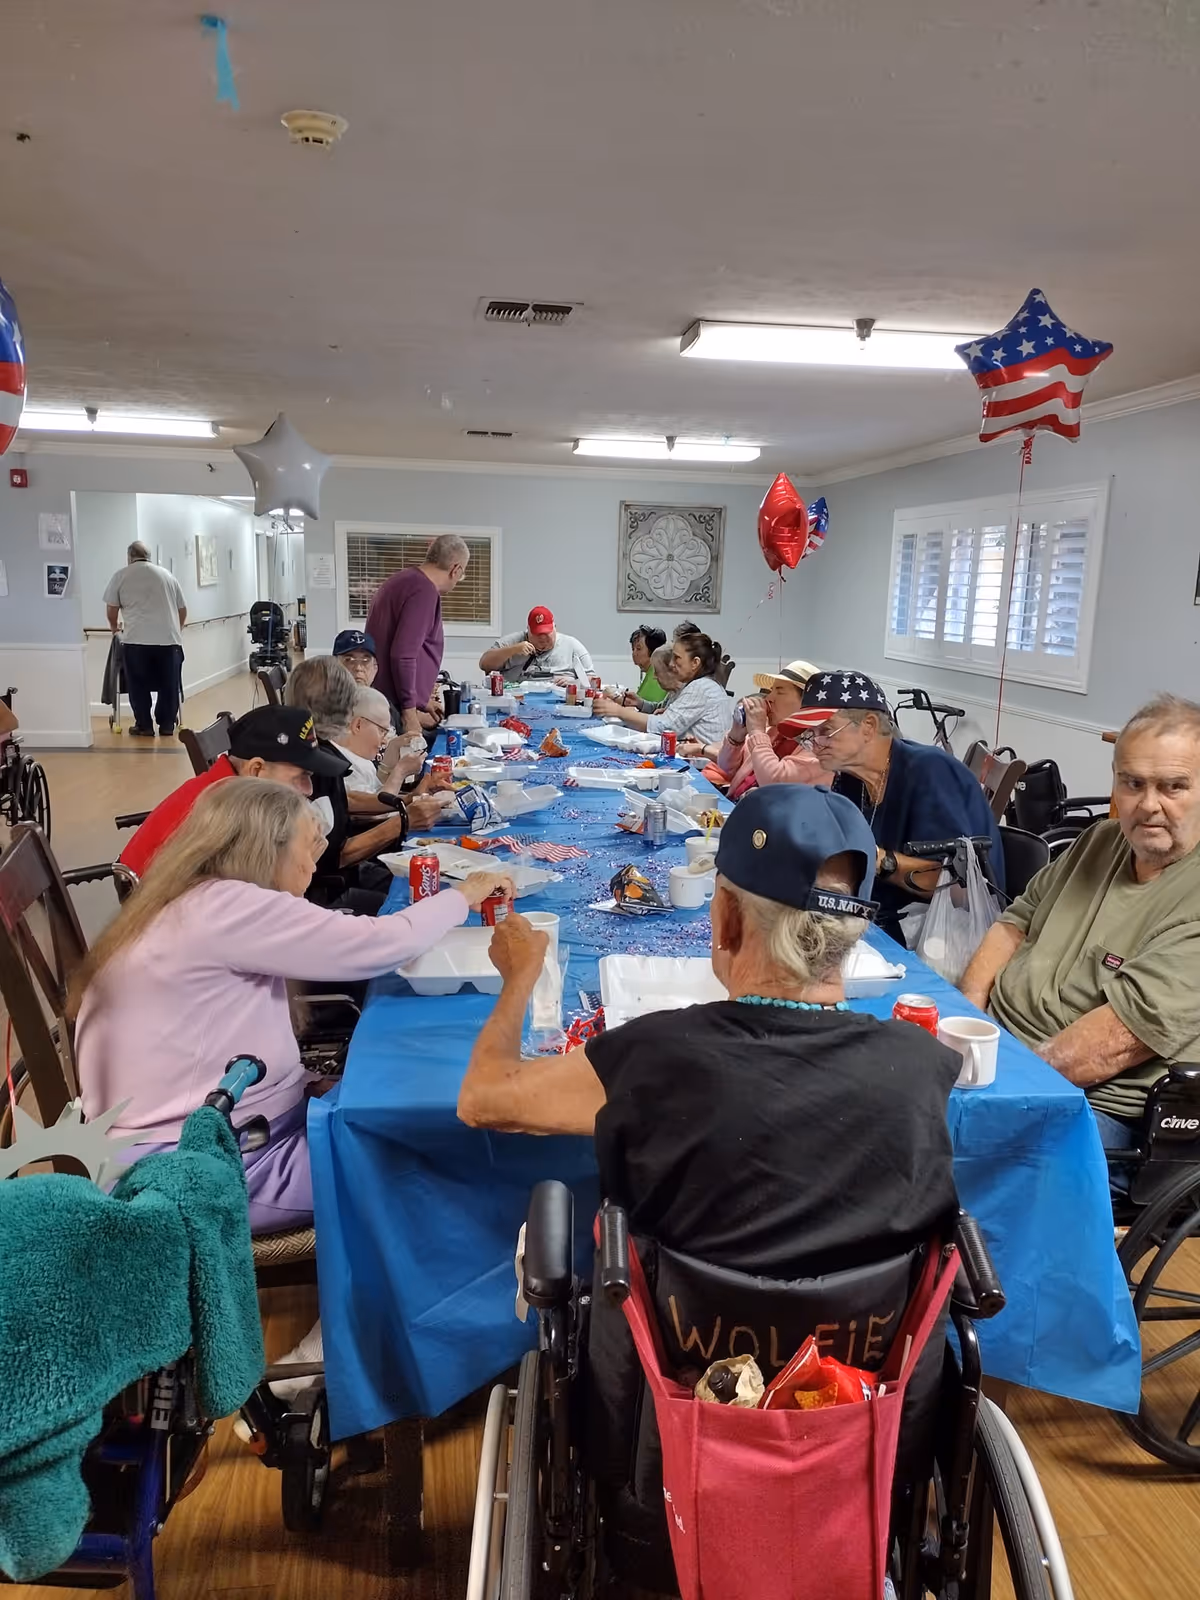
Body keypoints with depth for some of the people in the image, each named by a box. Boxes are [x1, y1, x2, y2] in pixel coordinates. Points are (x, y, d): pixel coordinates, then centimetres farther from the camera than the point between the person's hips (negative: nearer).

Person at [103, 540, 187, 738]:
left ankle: (144, 726, 10)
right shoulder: (167, 575, 18)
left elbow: (111, 610, 11)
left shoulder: (120, 576, 10)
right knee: (168, 684, 9)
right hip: (169, 638, 2)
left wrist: (115, 626, 31)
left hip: (136, 639, -2)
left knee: (139, 685, 8)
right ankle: (167, 725, 13)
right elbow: (182, 609, 22)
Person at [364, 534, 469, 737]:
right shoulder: (425, 590, -15)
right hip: (393, 706, -10)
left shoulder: (402, 580, 16)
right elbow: (403, 655, -22)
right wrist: (410, 711, -17)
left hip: (380, 699, 10)